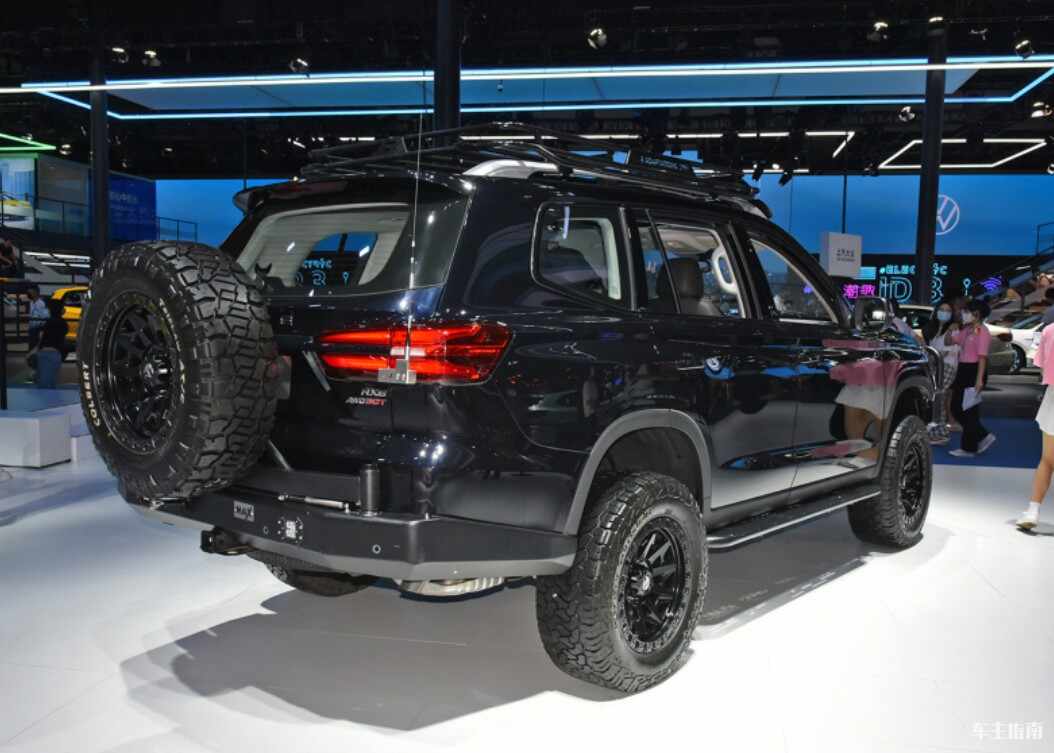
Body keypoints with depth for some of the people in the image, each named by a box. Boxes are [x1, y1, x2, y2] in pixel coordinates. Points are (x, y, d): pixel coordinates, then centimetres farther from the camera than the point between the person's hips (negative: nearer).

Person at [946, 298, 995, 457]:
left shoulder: (982, 332, -13)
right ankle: (983, 436, 22)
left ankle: (969, 448, 9)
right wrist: (950, 331, 2)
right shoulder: (966, 330, 13)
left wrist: (979, 379, -24)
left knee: (969, 411, -1)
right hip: (963, 370, 9)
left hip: (973, 371, -9)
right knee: (956, 408, 12)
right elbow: (948, 342, 23)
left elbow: (982, 357, -19)